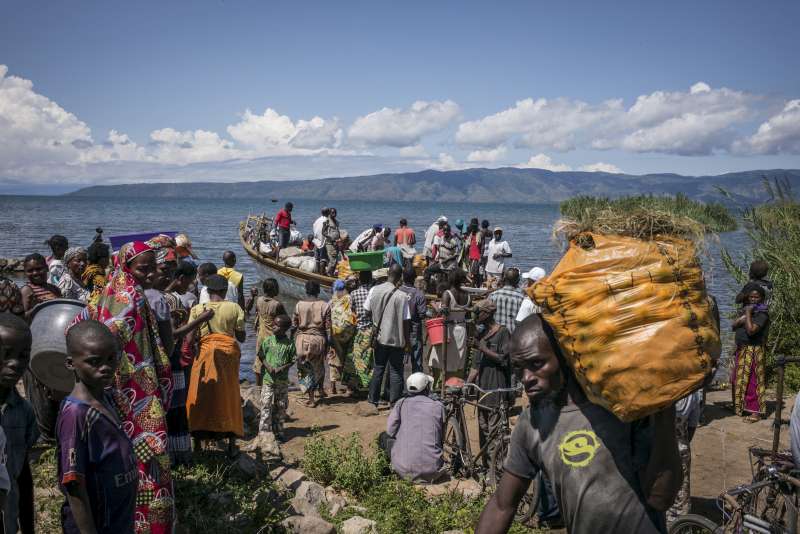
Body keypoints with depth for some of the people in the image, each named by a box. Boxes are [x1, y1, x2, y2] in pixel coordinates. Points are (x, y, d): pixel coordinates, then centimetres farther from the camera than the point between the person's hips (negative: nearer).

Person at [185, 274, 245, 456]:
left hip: (206, 352, 0)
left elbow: (189, 339, -7)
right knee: (229, 398, 11)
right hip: (229, 353, 1)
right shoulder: (234, 308, -1)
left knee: (201, 397, 10)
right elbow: (241, 337, 2)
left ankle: (198, 443, 12)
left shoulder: (198, 309, -1)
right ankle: (231, 444, 15)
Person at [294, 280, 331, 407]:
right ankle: (320, 390, 37)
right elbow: (328, 327, -4)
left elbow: (294, 324, 1)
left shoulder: (299, 304, -4)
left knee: (307, 369, 8)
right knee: (319, 366, 24)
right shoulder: (325, 305, -5)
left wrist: (294, 340, 13)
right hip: (319, 339, 0)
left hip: (302, 339, 0)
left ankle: (311, 399, 9)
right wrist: (328, 343, 5)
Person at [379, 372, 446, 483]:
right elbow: (442, 438, 11)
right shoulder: (439, 406, 2)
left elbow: (390, 431, 4)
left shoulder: (402, 403, 0)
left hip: (405, 469, -3)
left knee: (384, 437, 22)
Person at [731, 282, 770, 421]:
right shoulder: (745, 310, 14)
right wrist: (741, 319, -8)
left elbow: (751, 330, -23)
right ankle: (740, 405, 26)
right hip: (741, 351, 8)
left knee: (753, 380, -6)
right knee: (738, 379, 14)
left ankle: (756, 411, -1)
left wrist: (748, 314, -16)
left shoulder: (762, 314, -11)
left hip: (754, 351, -8)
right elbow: (733, 326, 10)